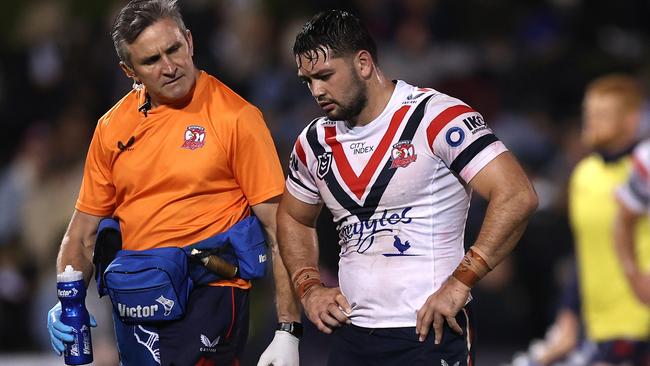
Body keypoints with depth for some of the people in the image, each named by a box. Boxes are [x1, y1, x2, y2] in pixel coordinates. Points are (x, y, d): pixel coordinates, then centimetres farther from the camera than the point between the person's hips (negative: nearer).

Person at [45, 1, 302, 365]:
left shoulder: (236, 117, -7)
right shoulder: (113, 127, 8)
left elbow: (280, 230, -9)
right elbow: (83, 233, 16)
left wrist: (288, 331, -14)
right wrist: (66, 305, -1)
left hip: (207, 302, -5)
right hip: (133, 313, 6)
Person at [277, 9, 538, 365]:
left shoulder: (436, 118, -12)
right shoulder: (315, 142, 9)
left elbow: (517, 197, -19)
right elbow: (292, 218, 28)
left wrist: (460, 282, -22)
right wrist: (308, 288, 11)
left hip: (430, 333, -6)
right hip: (350, 335, 6)